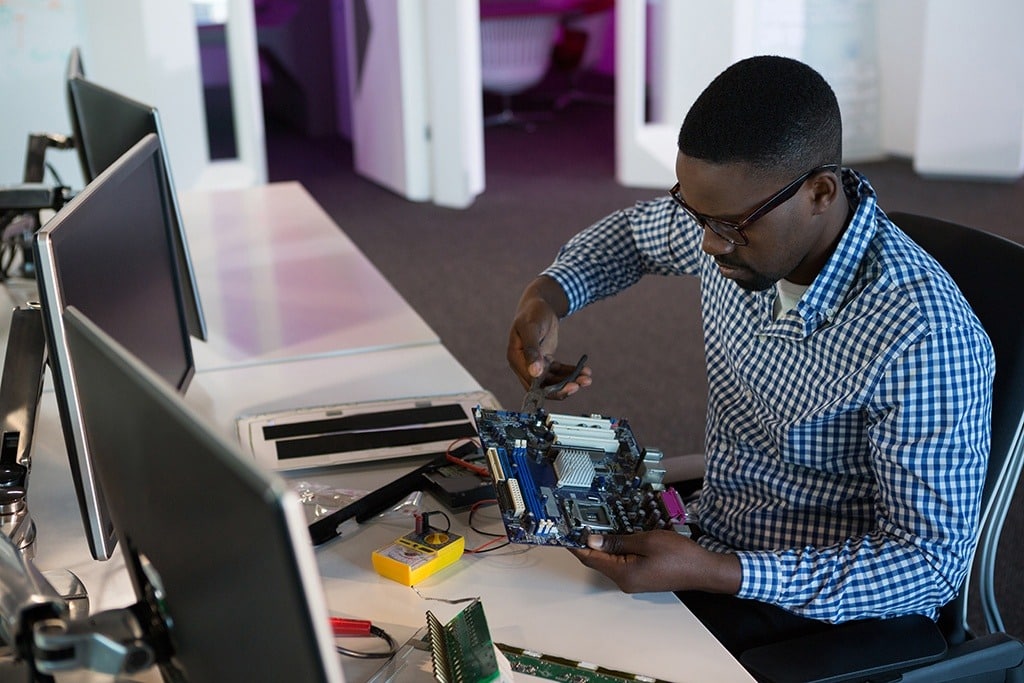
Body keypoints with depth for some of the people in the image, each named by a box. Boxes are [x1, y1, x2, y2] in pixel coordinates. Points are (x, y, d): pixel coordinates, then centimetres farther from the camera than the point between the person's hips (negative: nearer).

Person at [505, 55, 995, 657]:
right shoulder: (742, 220, -10)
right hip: (709, 544, 7)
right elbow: (634, 231, 14)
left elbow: (933, 568, -24)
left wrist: (714, 573, -32)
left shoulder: (921, 341, -31)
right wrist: (549, 295, -8)